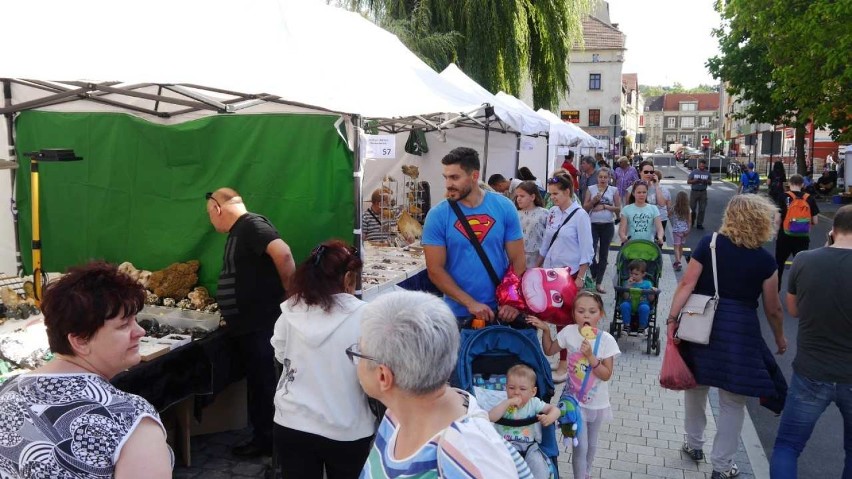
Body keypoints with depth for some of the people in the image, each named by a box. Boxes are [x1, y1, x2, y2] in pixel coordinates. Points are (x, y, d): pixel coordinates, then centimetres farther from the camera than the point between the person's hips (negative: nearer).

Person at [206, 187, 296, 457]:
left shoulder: (252, 224, -15)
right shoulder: (238, 231, 17)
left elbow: (283, 253, -32)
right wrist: (229, 317, 23)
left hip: (261, 325, -10)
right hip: (247, 325, 10)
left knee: (264, 384, 1)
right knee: (257, 383, 16)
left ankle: (267, 439, 14)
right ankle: (263, 436, 27)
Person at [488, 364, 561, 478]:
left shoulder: (534, 403, 4)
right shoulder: (504, 405, 1)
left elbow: (555, 409, 3)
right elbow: (490, 418, -17)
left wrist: (549, 418, -21)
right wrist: (508, 402, -20)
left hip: (530, 446, 1)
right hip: (507, 446, -1)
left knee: (538, 465, -24)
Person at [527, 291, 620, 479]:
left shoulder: (606, 340, -18)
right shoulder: (569, 332, -14)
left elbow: (606, 375, -18)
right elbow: (549, 351, 3)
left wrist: (590, 356, -30)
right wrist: (546, 330, -10)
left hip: (597, 402, 1)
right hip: (575, 400, -1)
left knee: (592, 444, 22)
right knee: (580, 446, -2)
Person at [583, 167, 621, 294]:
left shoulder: (614, 190, 4)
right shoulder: (591, 189, 3)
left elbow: (618, 208, 1)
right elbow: (585, 207, 3)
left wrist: (604, 206, -10)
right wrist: (594, 200, -14)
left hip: (608, 225, 1)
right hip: (593, 224, -1)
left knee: (604, 254, 7)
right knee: (591, 252, -13)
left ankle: (598, 283, 17)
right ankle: (594, 276, 14)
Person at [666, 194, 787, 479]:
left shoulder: (709, 244, -2)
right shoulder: (764, 261, -4)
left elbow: (687, 284, -9)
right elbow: (773, 309, 4)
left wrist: (672, 318, -6)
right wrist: (780, 338, 20)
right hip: (739, 331, -2)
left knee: (695, 385, 22)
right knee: (732, 401, 9)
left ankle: (694, 444, 37)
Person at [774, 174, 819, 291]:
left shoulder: (784, 197, -7)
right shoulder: (810, 199, -1)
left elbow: (778, 219, -8)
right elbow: (815, 221, 2)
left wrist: (776, 234, 6)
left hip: (785, 236, -1)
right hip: (803, 237, 1)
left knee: (779, 264, 16)